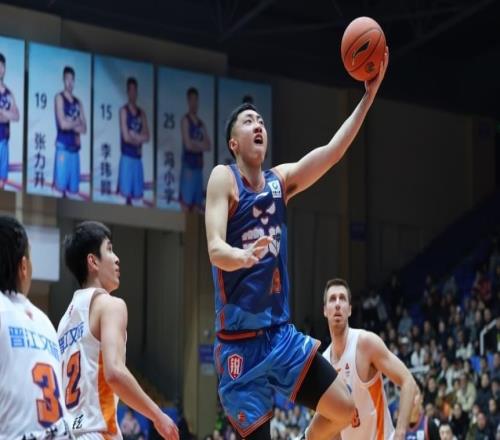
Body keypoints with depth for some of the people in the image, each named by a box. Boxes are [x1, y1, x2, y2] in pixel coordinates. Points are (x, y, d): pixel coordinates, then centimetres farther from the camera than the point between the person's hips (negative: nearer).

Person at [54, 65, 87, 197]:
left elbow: (84, 128, 8)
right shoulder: (59, 98, -2)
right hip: (63, 146, -6)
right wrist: (76, 123, 1)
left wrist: (71, 124, -8)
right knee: (60, 185, -9)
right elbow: (62, 124, -13)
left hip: (75, 147, 6)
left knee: (73, 188, 4)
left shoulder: (78, 102, 15)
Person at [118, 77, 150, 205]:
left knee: (136, 193, 4)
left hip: (138, 157, 5)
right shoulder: (123, 110, -4)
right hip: (126, 156, -5)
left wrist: (134, 136, -10)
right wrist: (139, 138, 0)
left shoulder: (142, 113, 11)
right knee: (125, 191, -8)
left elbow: (147, 137, 4)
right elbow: (126, 137, -11)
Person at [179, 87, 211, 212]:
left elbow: (208, 146, 8)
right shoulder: (185, 120, -3)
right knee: (186, 204, -9)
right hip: (188, 167, -7)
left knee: (198, 205, 4)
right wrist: (200, 145, 1)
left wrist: (195, 144, -7)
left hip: (199, 167, 7)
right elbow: (188, 145, -13)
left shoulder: (201, 124, 16)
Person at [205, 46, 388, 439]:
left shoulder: (281, 180, 10)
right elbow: (215, 250, -19)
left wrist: (369, 94, -12)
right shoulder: (223, 178, -7)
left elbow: (332, 152, -2)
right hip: (240, 339, -6)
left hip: (281, 331, 6)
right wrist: (244, 256, -42)